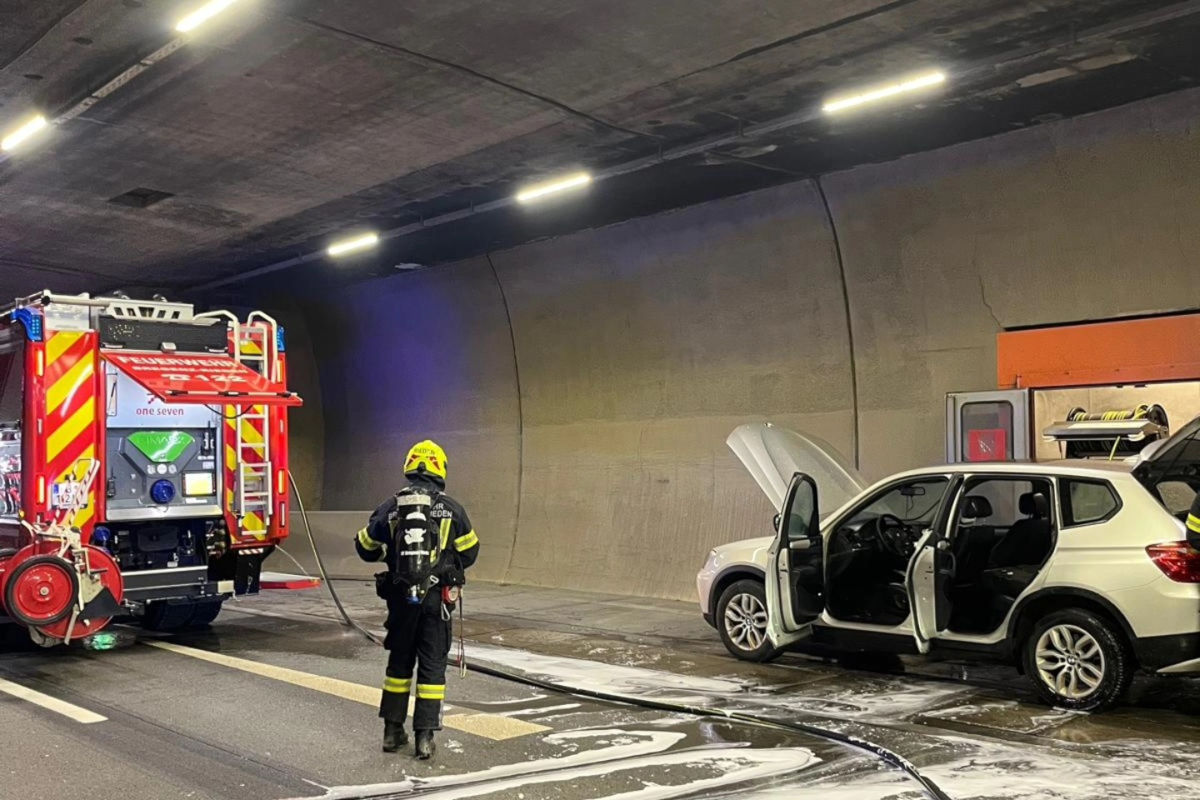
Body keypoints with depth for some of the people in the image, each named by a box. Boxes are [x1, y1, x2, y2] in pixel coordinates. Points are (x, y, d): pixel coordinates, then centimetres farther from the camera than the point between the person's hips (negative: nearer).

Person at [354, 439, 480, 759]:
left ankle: (392, 730, 23)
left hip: (401, 597, 2)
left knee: (399, 661, 17)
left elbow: (365, 548, 10)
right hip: (437, 597, -2)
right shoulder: (451, 508, -3)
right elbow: (469, 553, 5)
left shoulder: (391, 506, 1)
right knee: (432, 665, 5)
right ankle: (424, 737, 4)